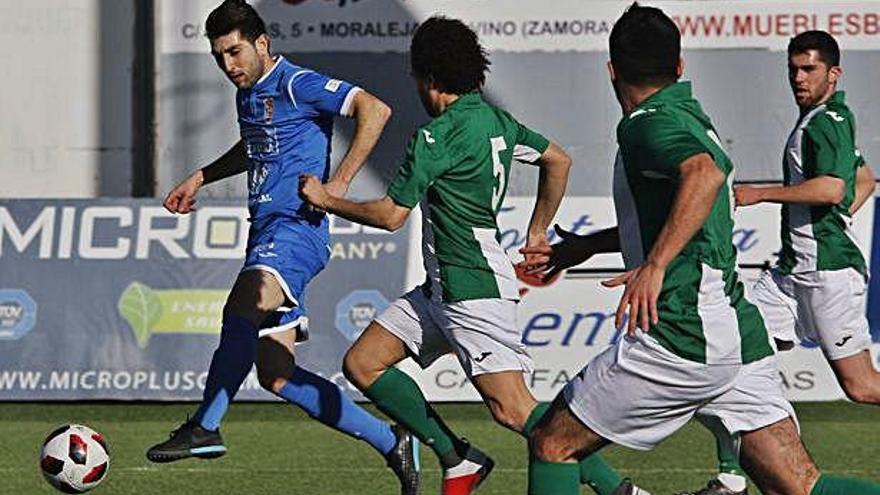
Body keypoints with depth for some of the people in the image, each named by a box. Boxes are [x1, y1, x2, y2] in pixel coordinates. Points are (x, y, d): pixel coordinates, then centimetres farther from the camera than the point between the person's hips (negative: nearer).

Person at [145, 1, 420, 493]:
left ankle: (205, 428, -35)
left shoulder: (297, 85, -8)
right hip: (266, 231, 10)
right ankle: (391, 442, 12)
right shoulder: (248, 95, 19)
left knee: (242, 308, -35)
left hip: (296, 228, -10)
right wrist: (201, 178, 31)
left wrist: (339, 183, -22)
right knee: (276, 375, 4)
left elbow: (375, 110, -18)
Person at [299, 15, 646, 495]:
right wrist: (537, 232, 28)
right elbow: (559, 161, 20)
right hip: (443, 288, 10)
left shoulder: (438, 135, -16)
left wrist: (326, 200, 4)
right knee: (362, 364, 9)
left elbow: (390, 215, -12)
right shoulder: (493, 119, 9)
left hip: (475, 288, -10)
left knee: (512, 409, -16)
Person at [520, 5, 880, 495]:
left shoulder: (646, 125, -8)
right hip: (740, 335, 9)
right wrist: (582, 247, 40)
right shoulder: (692, 119, 20)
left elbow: (705, 174, -31)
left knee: (551, 445, 6)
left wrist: (654, 266, -35)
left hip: (679, 339, -9)